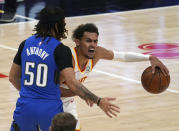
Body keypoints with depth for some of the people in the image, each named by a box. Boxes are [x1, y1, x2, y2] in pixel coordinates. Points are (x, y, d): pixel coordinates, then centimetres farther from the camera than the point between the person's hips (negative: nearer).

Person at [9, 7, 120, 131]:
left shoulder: (26, 44, 5)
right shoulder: (60, 50, -10)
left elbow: (13, 77, 13)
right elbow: (72, 82, -20)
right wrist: (98, 101, -18)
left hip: (25, 107, 4)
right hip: (50, 109, -4)